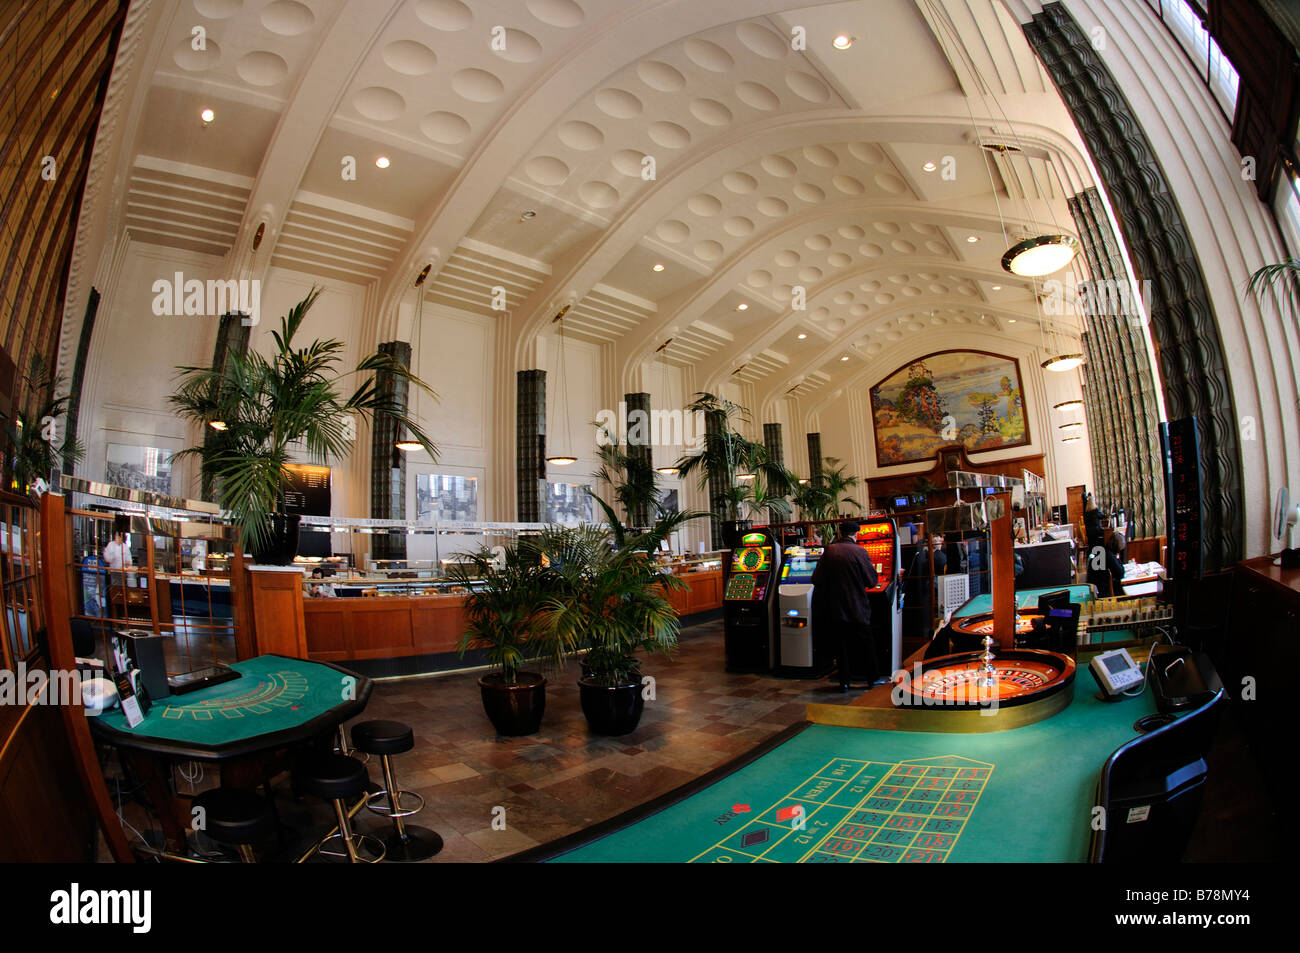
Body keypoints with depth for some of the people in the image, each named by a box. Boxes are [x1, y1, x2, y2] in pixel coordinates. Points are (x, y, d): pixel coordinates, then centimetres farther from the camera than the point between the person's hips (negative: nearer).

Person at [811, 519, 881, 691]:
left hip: (835, 607, 2)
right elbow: (872, 581, -5)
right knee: (866, 643, 14)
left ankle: (844, 682, 10)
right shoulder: (859, 552, -10)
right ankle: (874, 677, 23)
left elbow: (816, 579, -2)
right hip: (857, 607, -1)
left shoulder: (829, 551, -3)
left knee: (840, 645, 8)